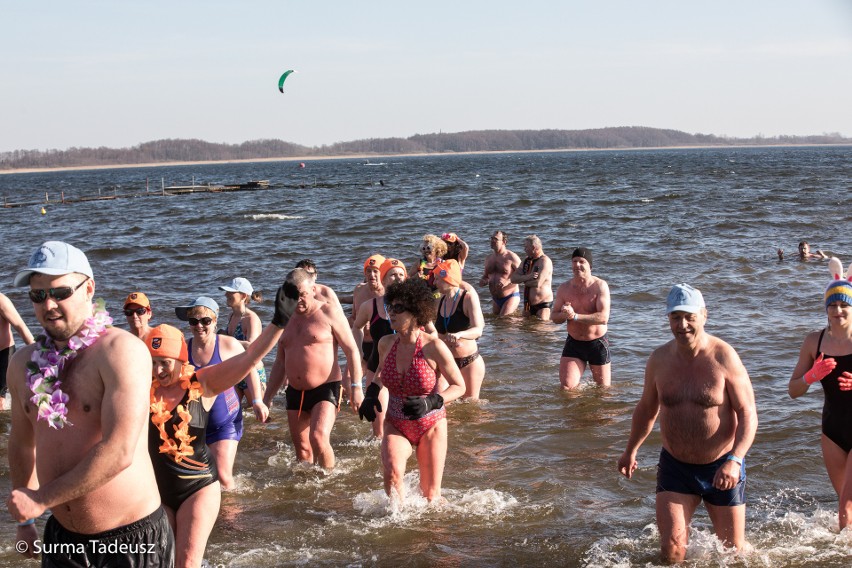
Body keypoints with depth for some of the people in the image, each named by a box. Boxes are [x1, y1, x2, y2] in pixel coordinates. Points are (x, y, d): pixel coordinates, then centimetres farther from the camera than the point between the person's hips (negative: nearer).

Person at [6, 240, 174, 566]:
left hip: (132, 539, -6)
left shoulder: (122, 350, -17)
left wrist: (40, 499, -18)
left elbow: (119, 452, -25)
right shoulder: (24, 363, 5)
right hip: (61, 537, 6)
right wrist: (24, 520, 19)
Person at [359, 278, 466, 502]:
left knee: (431, 496, 7)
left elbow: (459, 386, -10)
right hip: (396, 426, 2)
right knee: (392, 470, -29)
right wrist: (371, 394, 0)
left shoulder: (433, 347, -18)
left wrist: (431, 403, -25)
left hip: (430, 427, -2)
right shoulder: (386, 343, -5)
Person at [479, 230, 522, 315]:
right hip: (495, 299, 7)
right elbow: (486, 275, 24)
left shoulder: (511, 257, -10)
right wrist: (483, 281, 1)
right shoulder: (489, 258, 10)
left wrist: (507, 282, -26)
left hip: (510, 297, -7)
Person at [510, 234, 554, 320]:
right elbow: (513, 278, 1)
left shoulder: (544, 261, -14)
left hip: (543, 304, -8)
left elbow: (538, 283, -25)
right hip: (528, 304, 8)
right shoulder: (527, 261, 10)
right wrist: (527, 277, -18)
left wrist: (523, 280, -6)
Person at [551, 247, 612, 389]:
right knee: (566, 387, -8)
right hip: (574, 343, 2)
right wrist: (564, 314, -20)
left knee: (603, 388, 12)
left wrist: (575, 316, -29)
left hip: (597, 343, -2)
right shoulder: (564, 288, 0)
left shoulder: (600, 286, -12)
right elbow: (554, 317, 4)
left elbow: (603, 317, -22)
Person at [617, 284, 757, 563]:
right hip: (675, 465, 2)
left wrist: (735, 460, -28)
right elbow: (647, 408, 15)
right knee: (671, 545, -7)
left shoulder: (723, 357, -15)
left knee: (734, 548, 11)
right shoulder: (659, 359, -2)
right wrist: (631, 450, 22)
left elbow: (748, 413, -15)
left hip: (721, 467, -2)